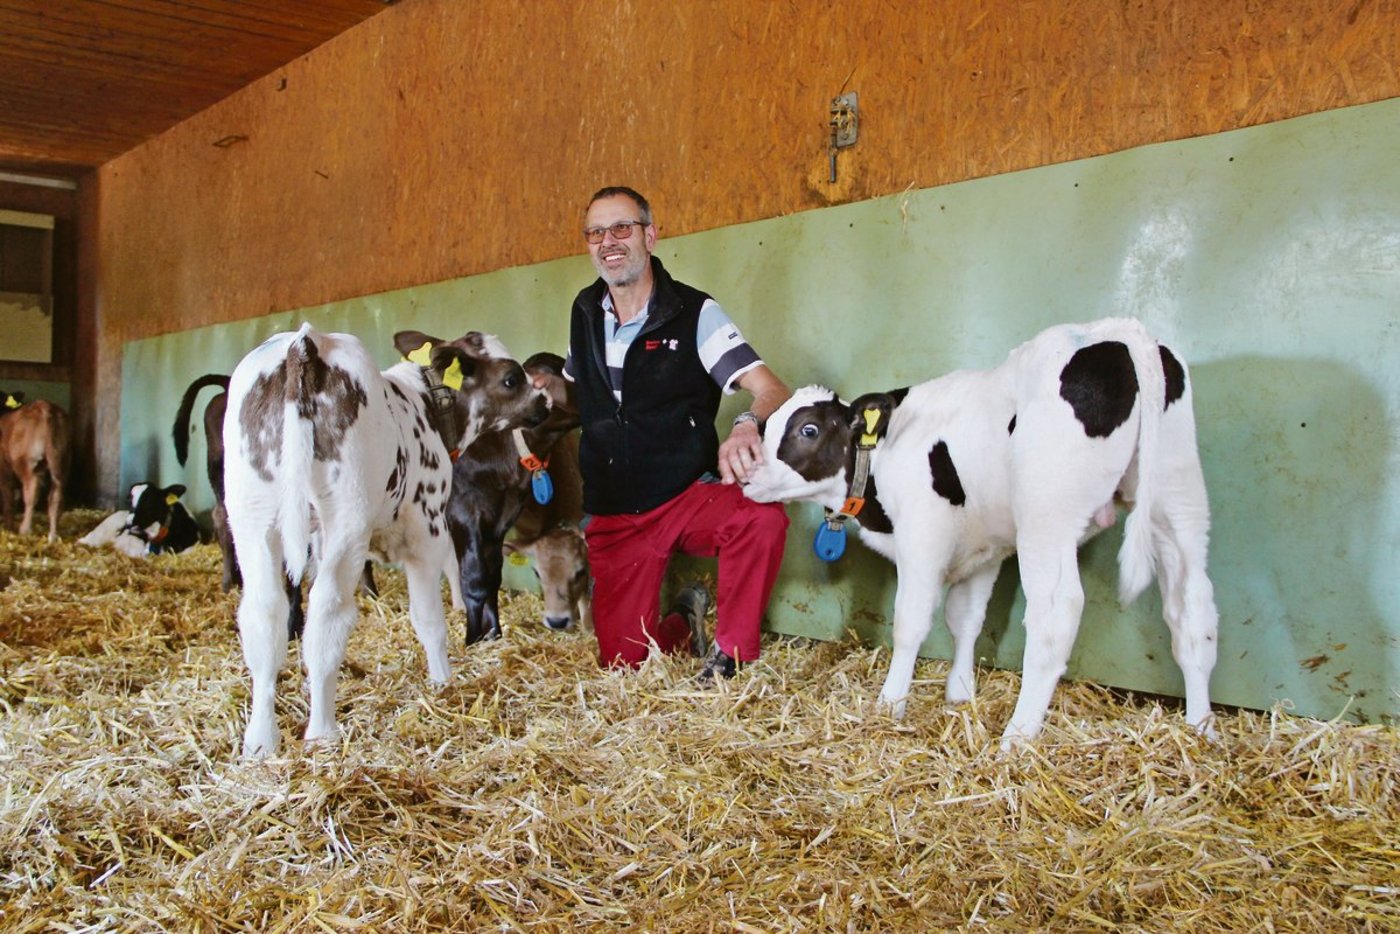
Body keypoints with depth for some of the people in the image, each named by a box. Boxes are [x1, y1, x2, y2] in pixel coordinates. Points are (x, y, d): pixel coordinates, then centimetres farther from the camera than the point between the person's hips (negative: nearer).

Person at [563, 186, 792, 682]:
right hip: (611, 515, 4)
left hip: (687, 497, -3)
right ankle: (684, 621, 33)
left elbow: (773, 391, -21)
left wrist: (748, 426, -43)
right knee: (622, 660, 0)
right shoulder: (585, 312, 4)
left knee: (763, 517, -36)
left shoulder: (694, 313, -10)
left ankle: (730, 652, -14)